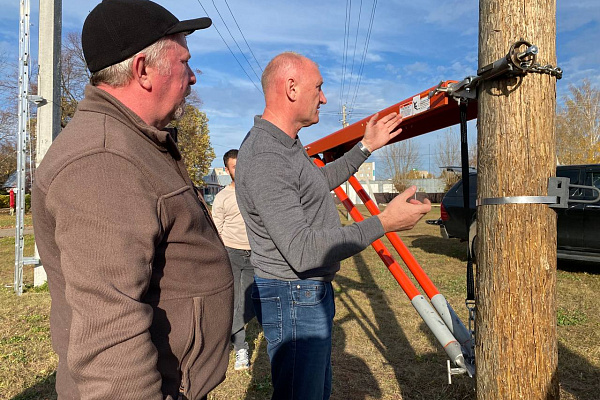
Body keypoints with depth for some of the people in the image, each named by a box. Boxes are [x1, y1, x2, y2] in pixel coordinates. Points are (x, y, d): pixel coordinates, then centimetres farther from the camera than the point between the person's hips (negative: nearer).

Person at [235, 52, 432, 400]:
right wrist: (384, 223, -28)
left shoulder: (287, 144, 8)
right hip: (294, 298, -10)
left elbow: (320, 182, 26)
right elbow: (302, 250, -30)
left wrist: (366, 147, 24)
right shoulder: (264, 159, -26)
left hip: (312, 292, 10)